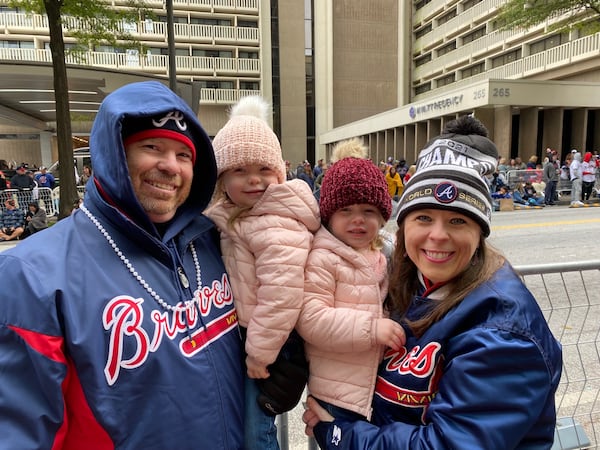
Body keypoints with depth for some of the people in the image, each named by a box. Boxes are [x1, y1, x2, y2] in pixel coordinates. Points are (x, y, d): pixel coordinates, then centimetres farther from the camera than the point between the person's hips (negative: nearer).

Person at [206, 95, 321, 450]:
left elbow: (280, 294, -29)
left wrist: (261, 351, -20)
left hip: (270, 343, -9)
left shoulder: (276, 225, -26)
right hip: (245, 333, 9)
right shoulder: (233, 215, 4)